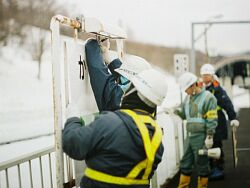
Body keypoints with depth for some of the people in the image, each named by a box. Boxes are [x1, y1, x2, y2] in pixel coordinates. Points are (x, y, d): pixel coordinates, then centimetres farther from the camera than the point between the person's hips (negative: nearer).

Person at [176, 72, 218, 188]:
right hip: (189, 136, 7)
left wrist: (209, 137, -15)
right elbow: (184, 115, 20)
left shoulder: (208, 97, -10)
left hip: (201, 137, -7)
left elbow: (212, 120, -13)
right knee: (185, 163, 11)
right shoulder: (188, 97, 14)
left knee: (202, 164, 2)